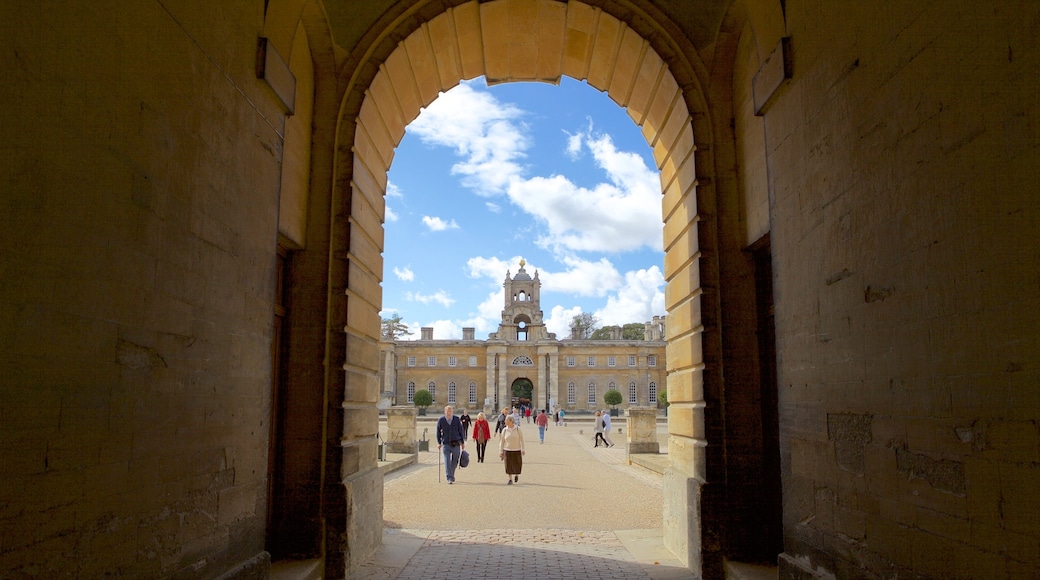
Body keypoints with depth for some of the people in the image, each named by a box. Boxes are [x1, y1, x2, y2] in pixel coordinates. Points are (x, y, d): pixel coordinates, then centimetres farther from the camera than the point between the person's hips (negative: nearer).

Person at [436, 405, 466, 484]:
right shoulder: (441, 420, -3)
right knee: (447, 461, -9)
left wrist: (463, 442, 4)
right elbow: (438, 432, 6)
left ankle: (452, 475, 33)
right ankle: (449, 478, -8)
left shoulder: (457, 419, -1)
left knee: (455, 461, 10)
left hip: (456, 444, 1)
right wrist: (439, 443, 1)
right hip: (446, 444, -1)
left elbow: (461, 431, 5)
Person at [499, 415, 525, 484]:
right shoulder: (504, 430, -1)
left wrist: (523, 449, -4)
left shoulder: (518, 429, -6)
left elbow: (521, 439, -2)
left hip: (517, 450, -1)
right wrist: (501, 452, 1)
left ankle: (516, 474, 36)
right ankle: (510, 480, 16)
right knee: (508, 466, 0)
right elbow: (502, 442, 4)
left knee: (517, 465, 4)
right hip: (507, 450, 1)